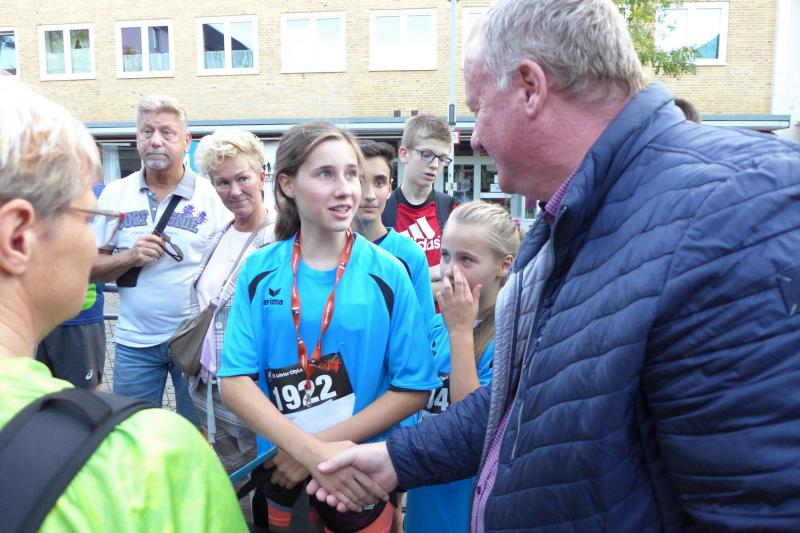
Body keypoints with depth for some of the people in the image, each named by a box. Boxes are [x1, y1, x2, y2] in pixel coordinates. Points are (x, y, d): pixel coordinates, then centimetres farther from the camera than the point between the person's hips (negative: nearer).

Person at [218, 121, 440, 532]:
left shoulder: (388, 274, -10)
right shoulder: (259, 272, -6)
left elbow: (414, 388, -10)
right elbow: (235, 382, -10)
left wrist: (326, 446, -18)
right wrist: (310, 450, -24)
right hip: (283, 473, 1)